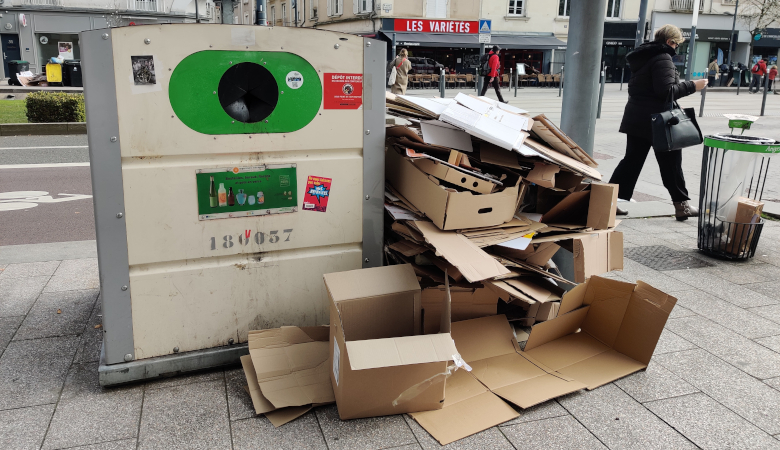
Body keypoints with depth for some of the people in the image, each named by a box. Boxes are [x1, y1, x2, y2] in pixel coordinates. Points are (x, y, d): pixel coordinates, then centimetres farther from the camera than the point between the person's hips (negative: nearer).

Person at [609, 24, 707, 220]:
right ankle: (682, 205, 13)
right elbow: (666, 91, -21)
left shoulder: (642, 57, 15)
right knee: (671, 163, 3)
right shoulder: (663, 59, -13)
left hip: (635, 118, 8)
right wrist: (692, 86, -12)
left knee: (632, 159, 10)